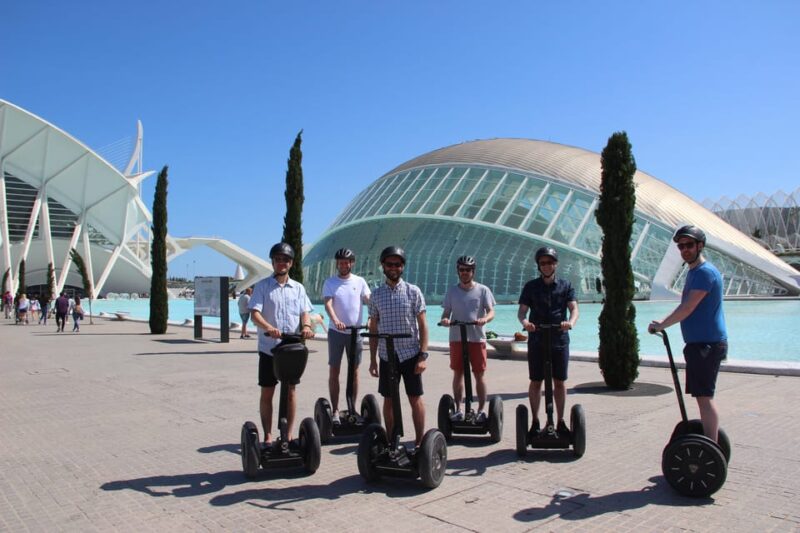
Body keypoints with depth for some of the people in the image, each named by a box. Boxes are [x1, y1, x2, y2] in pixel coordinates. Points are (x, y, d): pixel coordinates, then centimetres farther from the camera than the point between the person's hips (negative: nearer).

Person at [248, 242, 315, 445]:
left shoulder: (298, 288, 9)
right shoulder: (262, 286, -1)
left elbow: (305, 311, 4)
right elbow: (254, 313, -11)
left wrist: (306, 326, -19)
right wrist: (269, 328, -30)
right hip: (268, 348, -2)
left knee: (290, 391, 9)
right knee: (267, 392, 5)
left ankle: (288, 435, 20)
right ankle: (268, 436, 16)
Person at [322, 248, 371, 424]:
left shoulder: (359, 281, 3)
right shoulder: (330, 282, -1)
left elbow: (370, 301, -7)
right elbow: (328, 304, -14)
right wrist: (336, 320, -33)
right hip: (336, 331, -1)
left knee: (354, 371, 7)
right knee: (334, 371, 2)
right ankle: (335, 410, 9)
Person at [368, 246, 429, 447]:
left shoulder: (413, 292, -3)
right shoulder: (376, 295, 4)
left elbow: (422, 325, -3)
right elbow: (373, 329, 8)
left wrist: (423, 355, -10)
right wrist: (372, 359, 6)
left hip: (410, 355, -2)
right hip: (386, 356, 2)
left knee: (415, 399, 4)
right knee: (388, 400, 10)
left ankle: (420, 442, 15)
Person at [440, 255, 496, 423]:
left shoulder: (483, 290, 1)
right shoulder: (452, 291, 7)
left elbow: (491, 312, -5)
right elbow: (446, 312, 7)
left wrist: (485, 319, -27)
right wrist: (444, 319, -17)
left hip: (477, 338, -2)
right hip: (457, 338, 2)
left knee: (479, 375, 3)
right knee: (458, 374, 8)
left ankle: (481, 410, 14)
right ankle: (458, 409, 17)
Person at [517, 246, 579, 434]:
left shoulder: (565, 285, 6)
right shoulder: (531, 286, 5)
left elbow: (574, 308, -5)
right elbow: (522, 310, -2)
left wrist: (571, 322, -28)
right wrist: (524, 321, -26)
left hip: (560, 339, 1)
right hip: (537, 340, 0)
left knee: (560, 382, 7)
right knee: (536, 382, 4)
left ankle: (560, 422, 19)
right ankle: (535, 421, 15)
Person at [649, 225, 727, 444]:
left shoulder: (705, 272, -15)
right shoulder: (694, 271, 17)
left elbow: (687, 308, -21)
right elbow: (685, 307, 23)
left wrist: (661, 325, -12)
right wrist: (663, 323, 11)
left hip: (706, 344, -10)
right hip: (700, 343, 10)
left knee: (704, 396, -9)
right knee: (703, 396, 16)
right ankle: (710, 444, 26)